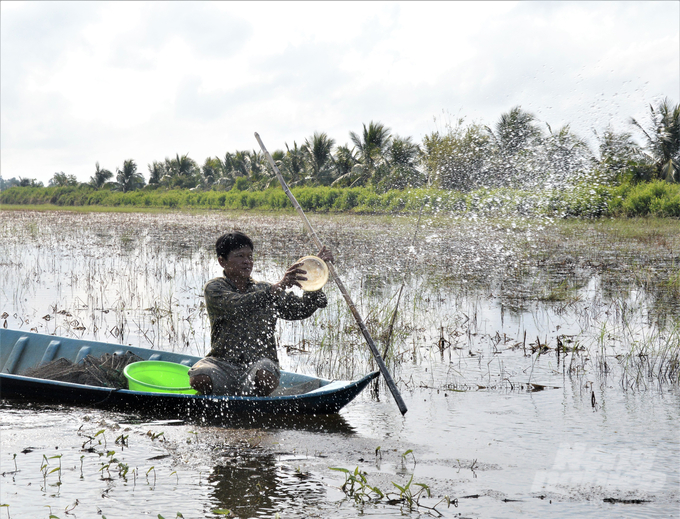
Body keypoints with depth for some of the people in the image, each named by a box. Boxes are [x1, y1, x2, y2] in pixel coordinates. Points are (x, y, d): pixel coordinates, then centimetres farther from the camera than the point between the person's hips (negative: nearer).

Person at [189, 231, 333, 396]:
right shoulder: (214, 288, 1)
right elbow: (237, 306, -21)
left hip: (259, 362, 2)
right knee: (199, 378, -32)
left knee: (266, 378, -33)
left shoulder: (264, 289, 14)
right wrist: (277, 288, -31)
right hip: (223, 363, -1)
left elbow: (300, 310, 4)